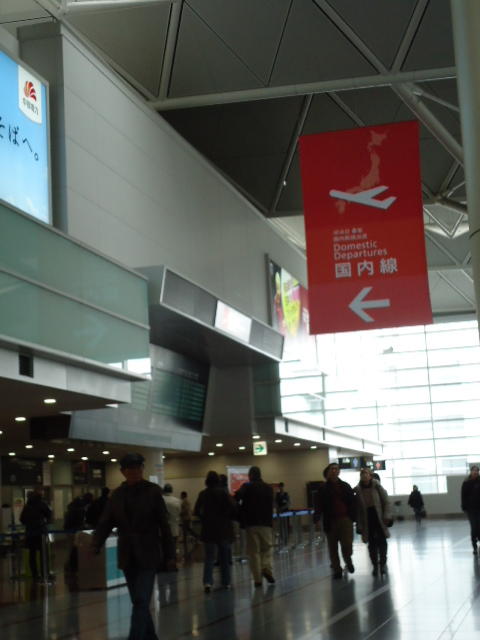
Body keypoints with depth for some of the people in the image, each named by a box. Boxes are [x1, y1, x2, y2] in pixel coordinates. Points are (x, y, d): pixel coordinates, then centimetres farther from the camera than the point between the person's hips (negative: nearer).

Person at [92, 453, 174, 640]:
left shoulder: (153, 491, -5)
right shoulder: (117, 494, 5)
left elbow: (164, 524, -3)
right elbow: (105, 522, 1)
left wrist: (169, 554, -4)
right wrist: (95, 545, -16)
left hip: (148, 555, -4)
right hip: (127, 556, 4)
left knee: (141, 601, -12)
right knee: (139, 602, 12)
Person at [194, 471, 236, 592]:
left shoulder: (203, 494, -1)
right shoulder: (223, 492, -5)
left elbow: (196, 511, -3)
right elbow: (232, 508, -13)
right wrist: (229, 518, 4)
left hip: (208, 529, 1)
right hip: (224, 528, 0)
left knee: (209, 558, 1)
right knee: (224, 557, 12)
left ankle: (208, 582, -17)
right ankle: (226, 583, 15)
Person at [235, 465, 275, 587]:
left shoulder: (247, 487, -5)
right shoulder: (268, 488, 8)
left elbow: (237, 497, -17)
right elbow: (271, 505, 14)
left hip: (251, 523, -2)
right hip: (266, 522, 2)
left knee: (253, 551, 3)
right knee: (266, 549, 12)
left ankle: (258, 579, 1)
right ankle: (267, 569, -13)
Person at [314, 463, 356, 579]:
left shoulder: (345, 486, 8)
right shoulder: (323, 488, 3)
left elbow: (352, 502, 7)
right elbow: (319, 504, -2)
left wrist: (354, 516, -2)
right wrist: (317, 515, -20)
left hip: (345, 519, 0)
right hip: (330, 521, 0)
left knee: (347, 545, -6)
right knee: (333, 547, 4)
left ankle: (348, 560, 25)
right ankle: (337, 569, 16)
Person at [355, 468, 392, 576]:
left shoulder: (377, 486, -7)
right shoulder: (358, 489, -3)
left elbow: (386, 501, -4)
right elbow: (358, 508, 0)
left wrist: (387, 516, -11)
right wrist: (359, 524, -1)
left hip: (379, 516, -1)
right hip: (367, 518, 1)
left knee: (381, 541, 3)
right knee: (371, 542, 5)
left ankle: (383, 563, 15)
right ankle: (375, 565, 14)